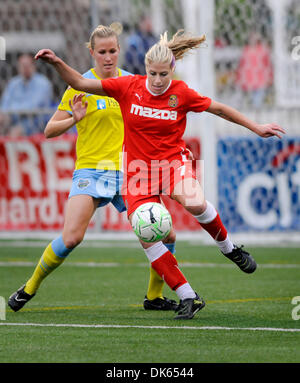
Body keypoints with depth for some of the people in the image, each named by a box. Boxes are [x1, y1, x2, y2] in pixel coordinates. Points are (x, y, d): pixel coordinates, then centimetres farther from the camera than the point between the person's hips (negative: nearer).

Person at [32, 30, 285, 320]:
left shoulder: (182, 94, -8)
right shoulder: (128, 87, -7)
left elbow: (218, 109, 7)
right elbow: (79, 83, -4)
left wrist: (256, 128, 9)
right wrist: (57, 63, -19)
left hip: (172, 160, -2)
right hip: (138, 170, 2)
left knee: (194, 202, -34)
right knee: (146, 237, -13)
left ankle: (228, 247, -3)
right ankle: (188, 297, -2)